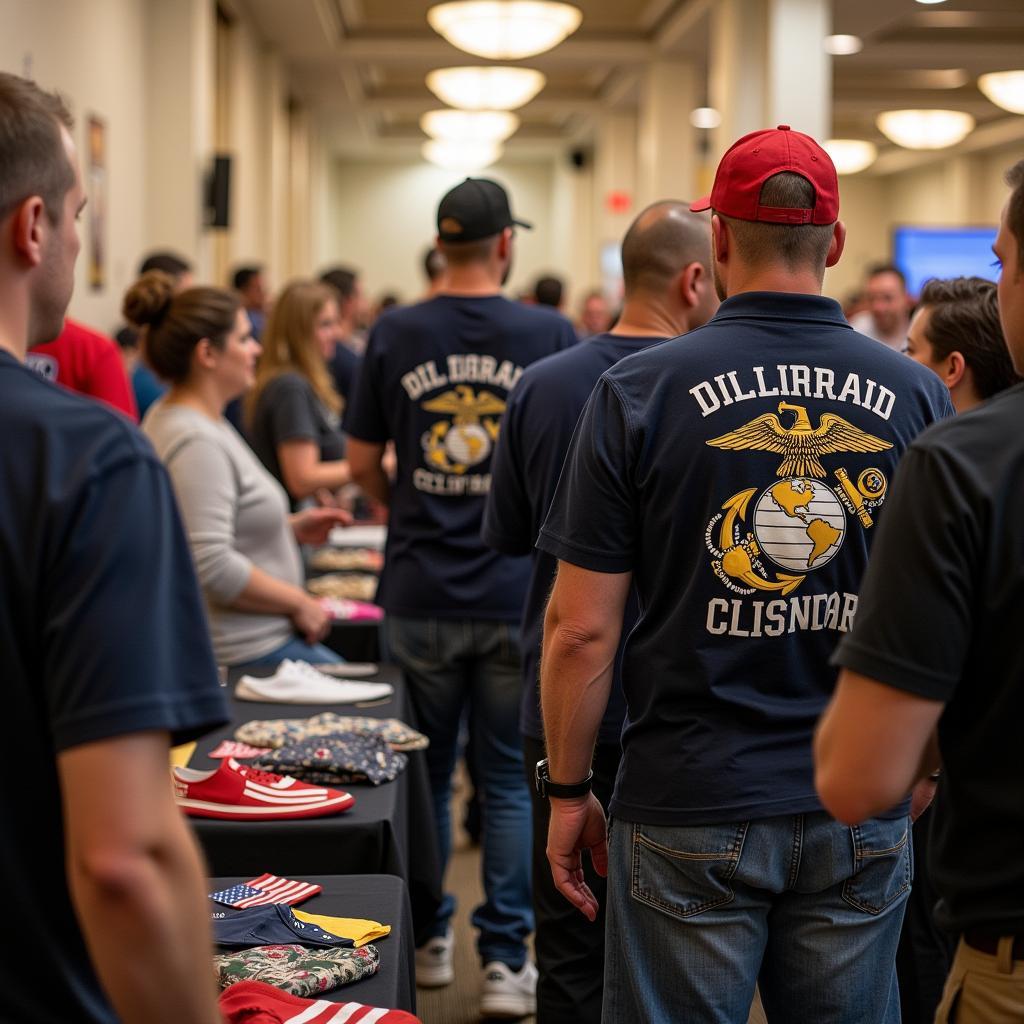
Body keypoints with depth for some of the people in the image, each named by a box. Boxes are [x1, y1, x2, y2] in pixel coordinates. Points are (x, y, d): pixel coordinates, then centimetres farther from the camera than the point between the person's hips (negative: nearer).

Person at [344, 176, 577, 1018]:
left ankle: (427, 940, 27)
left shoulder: (394, 335, -3)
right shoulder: (551, 335, -6)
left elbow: (362, 462, 4)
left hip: (421, 596, 1)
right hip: (520, 594, -1)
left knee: (425, 771, 15)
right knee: (512, 780, 7)